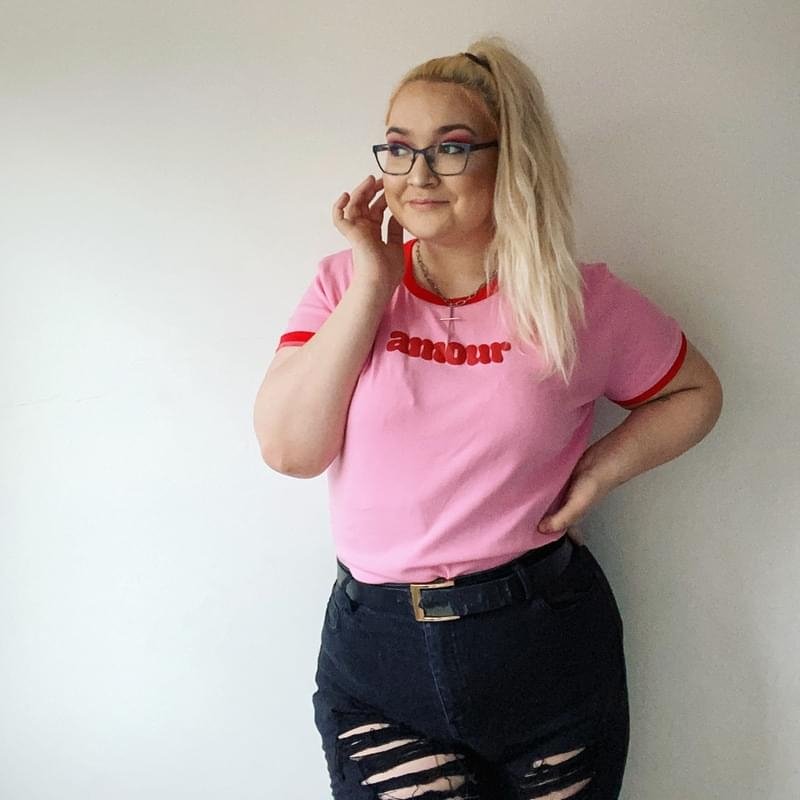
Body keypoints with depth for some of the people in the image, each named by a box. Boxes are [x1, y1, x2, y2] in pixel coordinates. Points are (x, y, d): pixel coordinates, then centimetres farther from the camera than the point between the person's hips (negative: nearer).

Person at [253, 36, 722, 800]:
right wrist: (375, 283, -13)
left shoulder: (580, 298, -4)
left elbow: (695, 393, 10)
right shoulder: (345, 282, 0)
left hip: (546, 649, 0)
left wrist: (600, 468, -7)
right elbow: (289, 446, -11)